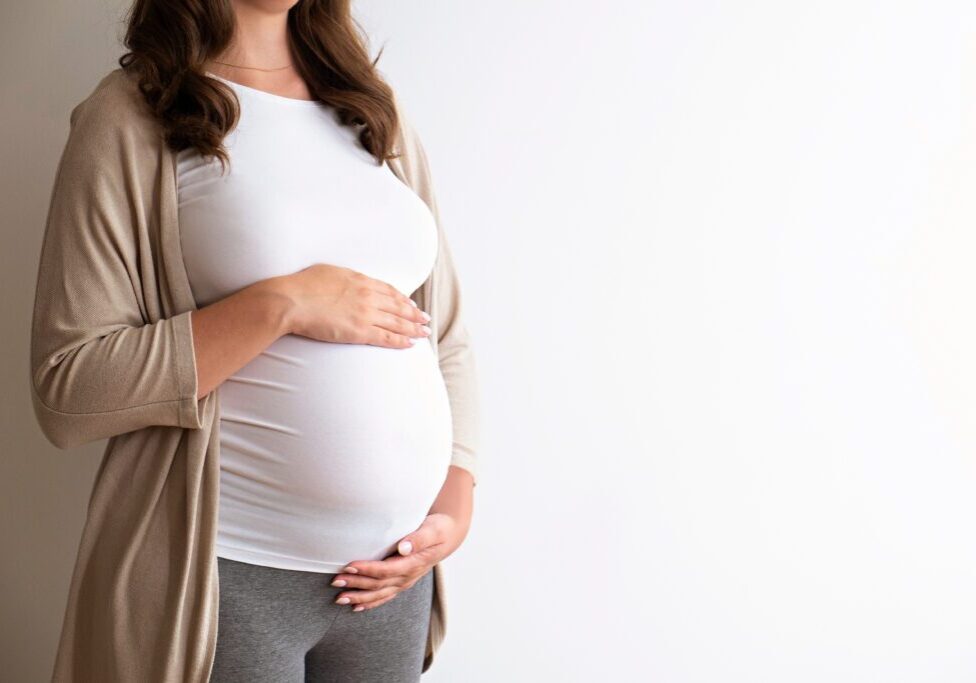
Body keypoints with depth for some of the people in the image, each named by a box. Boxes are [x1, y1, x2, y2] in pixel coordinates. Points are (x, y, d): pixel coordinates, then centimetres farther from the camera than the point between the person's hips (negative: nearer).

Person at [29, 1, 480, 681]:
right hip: (230, 575, -4)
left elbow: (449, 340, 12)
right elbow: (65, 391, -12)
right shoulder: (130, 121, -6)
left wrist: (456, 505, -1)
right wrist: (282, 305, -18)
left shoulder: (379, 117, 10)